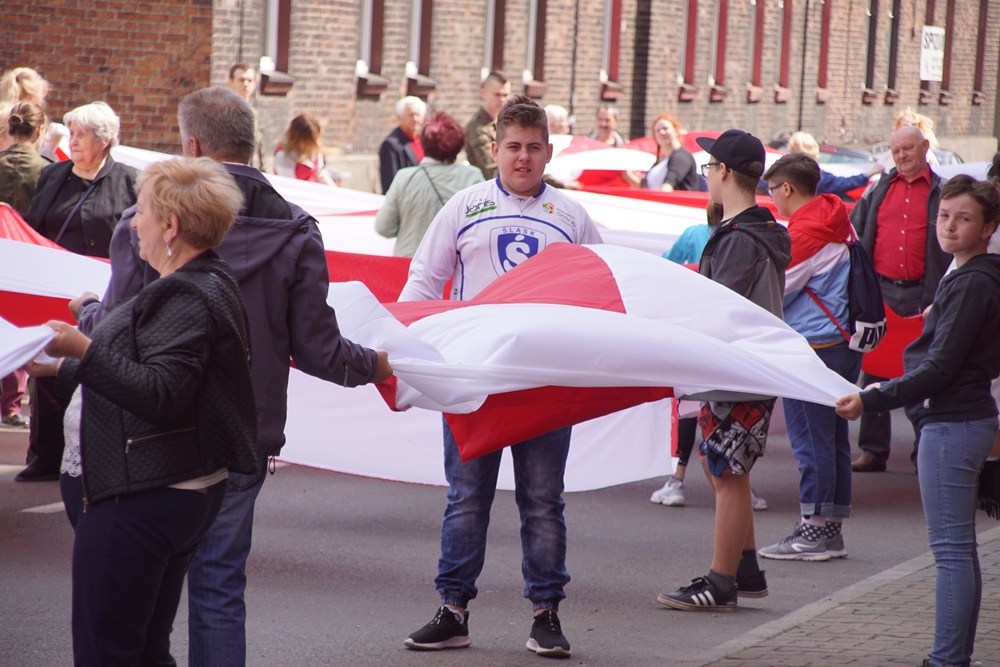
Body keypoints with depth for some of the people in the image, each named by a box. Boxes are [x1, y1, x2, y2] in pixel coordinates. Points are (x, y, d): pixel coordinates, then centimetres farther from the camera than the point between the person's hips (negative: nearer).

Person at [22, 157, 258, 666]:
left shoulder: (191, 299, -16)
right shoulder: (189, 288, 19)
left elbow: (158, 394, -25)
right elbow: (140, 375, 29)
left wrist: (84, 351, -29)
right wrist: (61, 369, 32)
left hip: (138, 504, -11)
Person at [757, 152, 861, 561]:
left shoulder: (805, 231, -16)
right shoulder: (839, 223, 11)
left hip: (814, 344, -9)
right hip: (844, 341, 9)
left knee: (810, 438, -4)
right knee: (833, 438, 12)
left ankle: (814, 531, -2)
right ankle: (832, 527, 17)